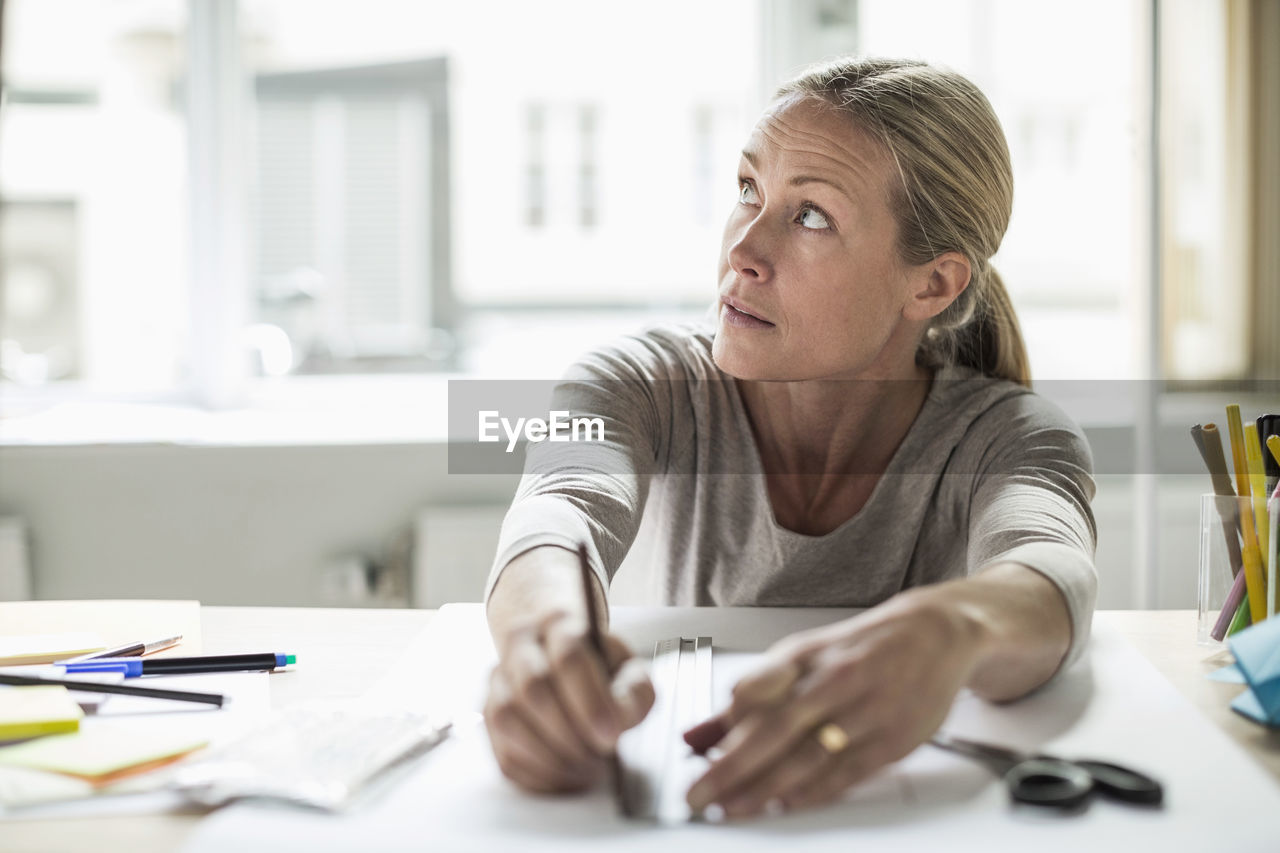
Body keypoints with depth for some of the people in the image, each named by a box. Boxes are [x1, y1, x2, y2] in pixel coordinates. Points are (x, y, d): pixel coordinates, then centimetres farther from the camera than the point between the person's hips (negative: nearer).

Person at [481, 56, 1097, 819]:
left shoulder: (1006, 435, -10)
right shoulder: (647, 388, -7)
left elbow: (1053, 578, -31)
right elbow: (564, 511, -26)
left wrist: (948, 628, -53)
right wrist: (547, 626, -49)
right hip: (684, 800, 1)